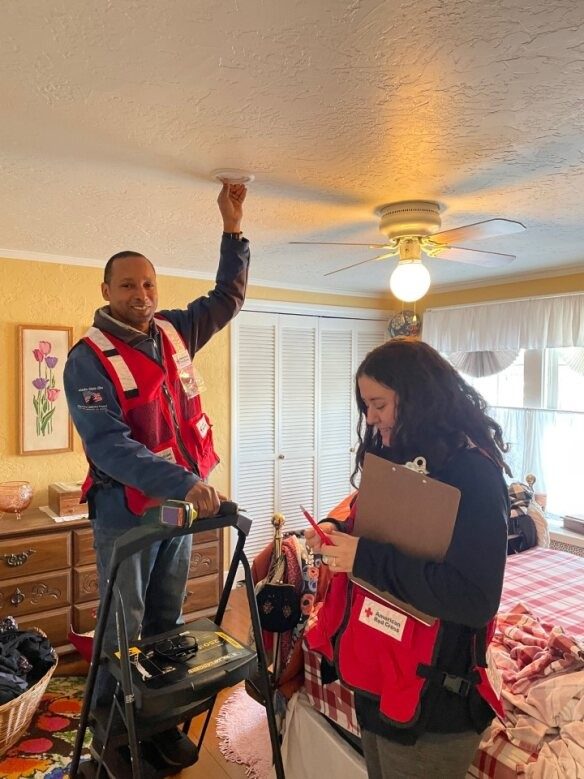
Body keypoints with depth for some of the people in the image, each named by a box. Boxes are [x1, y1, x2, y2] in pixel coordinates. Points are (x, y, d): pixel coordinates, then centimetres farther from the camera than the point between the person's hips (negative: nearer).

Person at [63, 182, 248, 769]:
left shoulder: (175, 333, 3)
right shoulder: (88, 359, -15)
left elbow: (228, 296, 14)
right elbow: (110, 447, -25)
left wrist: (232, 223, 6)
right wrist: (185, 485, -34)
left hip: (180, 503, 6)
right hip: (127, 512, -5)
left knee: (167, 622, 17)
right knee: (122, 630, 8)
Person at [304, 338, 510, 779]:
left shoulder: (473, 474, -23)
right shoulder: (401, 458, 3)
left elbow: (475, 600, -27)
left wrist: (366, 558, -29)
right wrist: (340, 533, -5)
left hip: (430, 698, -8)